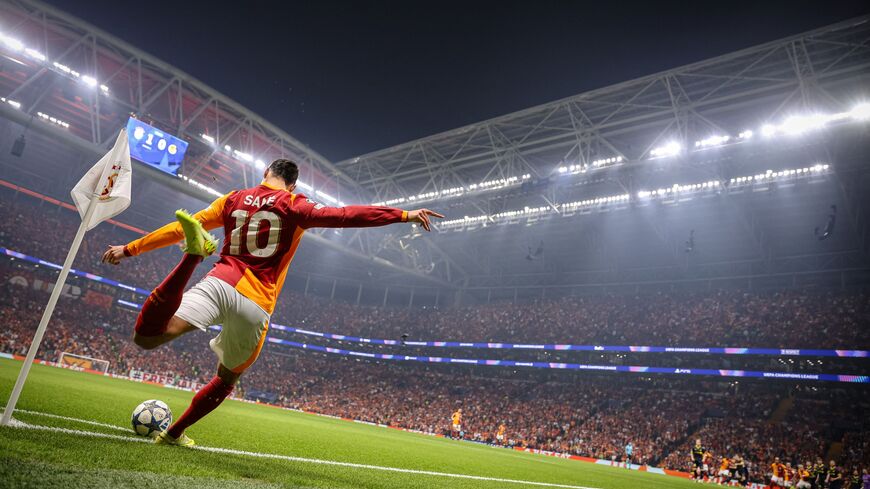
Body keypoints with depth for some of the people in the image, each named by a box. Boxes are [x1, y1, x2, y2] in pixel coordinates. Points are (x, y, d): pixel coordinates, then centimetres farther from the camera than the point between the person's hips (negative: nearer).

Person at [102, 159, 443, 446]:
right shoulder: (294, 207, 5)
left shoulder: (234, 199, 16)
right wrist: (405, 215, -5)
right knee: (226, 379, 23)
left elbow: (179, 227, 17)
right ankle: (174, 434, 32)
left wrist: (130, 249, 25)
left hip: (220, 283, 1)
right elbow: (346, 215, -5)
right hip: (256, 306, -1)